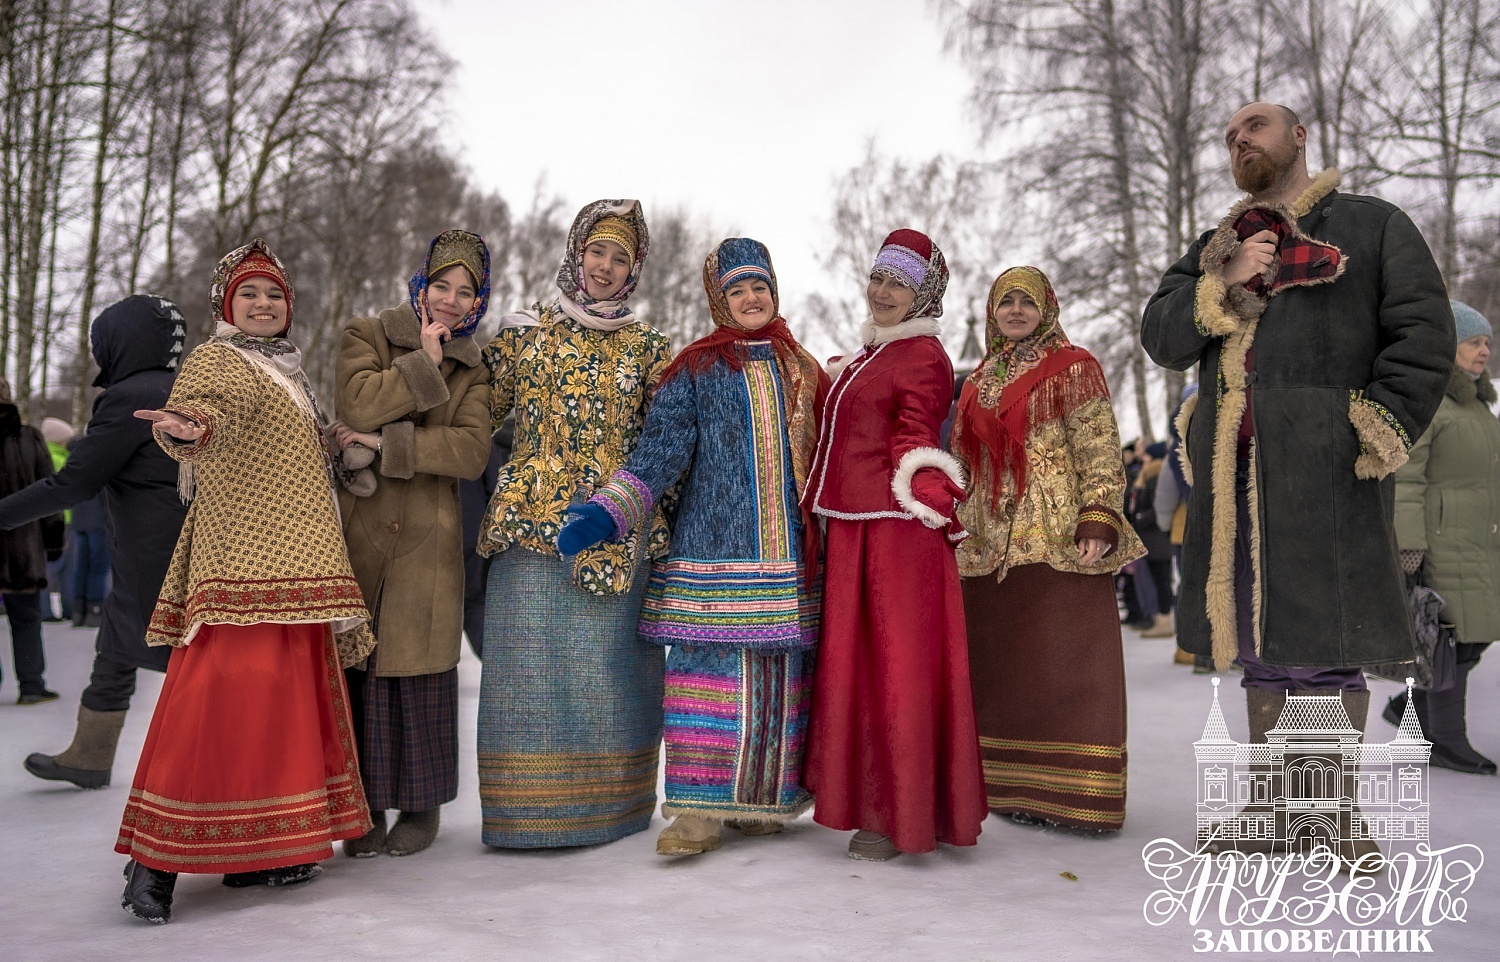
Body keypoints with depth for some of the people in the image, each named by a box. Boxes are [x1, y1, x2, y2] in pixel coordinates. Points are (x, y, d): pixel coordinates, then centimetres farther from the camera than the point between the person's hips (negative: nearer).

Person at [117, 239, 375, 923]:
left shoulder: (287, 369, 25)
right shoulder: (217, 360, 0)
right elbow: (203, 407, -23)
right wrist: (189, 427, -43)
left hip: (294, 562, 9)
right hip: (242, 559, -9)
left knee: (285, 696, 7)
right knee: (224, 693, -15)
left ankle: (257, 852, 13)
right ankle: (157, 857, -8)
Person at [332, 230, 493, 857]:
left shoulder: (471, 371, 12)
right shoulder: (365, 336, 9)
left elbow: (471, 451, -5)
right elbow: (359, 403, -12)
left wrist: (387, 443, -11)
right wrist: (424, 362, -6)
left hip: (427, 542, 1)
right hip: (356, 530, 0)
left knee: (421, 667, 1)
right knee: (357, 665, 0)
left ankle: (421, 804, 16)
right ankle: (364, 806, 14)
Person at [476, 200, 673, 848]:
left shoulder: (648, 349, 11)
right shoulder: (523, 334, 9)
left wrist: (644, 509, 3)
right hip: (533, 524, -1)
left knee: (608, 665, 4)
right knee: (530, 661, -2)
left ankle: (608, 807, 16)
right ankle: (528, 811, 8)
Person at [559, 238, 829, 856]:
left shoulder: (801, 369, 17)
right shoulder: (695, 370, 7)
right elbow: (658, 453, -3)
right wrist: (603, 514, -16)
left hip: (789, 551, 3)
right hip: (714, 545, -3)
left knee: (778, 673, 2)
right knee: (710, 663, -9)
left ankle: (762, 797, 13)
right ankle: (698, 807, -5)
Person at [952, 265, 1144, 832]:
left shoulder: (1072, 368, 1)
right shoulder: (979, 381, 19)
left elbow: (1101, 453, -6)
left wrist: (1098, 522, -18)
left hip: (1058, 540, -6)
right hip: (989, 545, 6)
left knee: (1065, 661, -5)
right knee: (1002, 666, 8)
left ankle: (1077, 794, 2)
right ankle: (1018, 789, 17)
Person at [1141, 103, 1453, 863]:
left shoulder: (1372, 225, 10)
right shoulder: (1212, 249, 23)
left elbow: (1424, 332, -1)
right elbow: (1161, 340, 11)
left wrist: (1377, 431, -11)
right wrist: (1223, 285, -5)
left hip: (1323, 464, -4)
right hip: (1233, 468, 5)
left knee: (1326, 638, -4)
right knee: (1256, 636, 9)